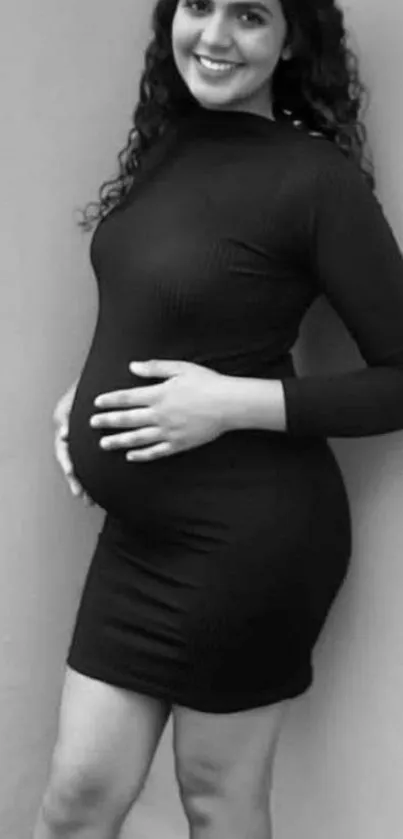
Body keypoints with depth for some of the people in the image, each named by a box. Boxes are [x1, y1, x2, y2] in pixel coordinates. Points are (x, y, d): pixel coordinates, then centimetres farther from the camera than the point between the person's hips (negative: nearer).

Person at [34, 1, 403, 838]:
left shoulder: (316, 180, -16)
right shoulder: (167, 143, 5)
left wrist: (237, 402, -21)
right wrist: (85, 390, 3)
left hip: (245, 533, -6)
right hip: (142, 525, 7)